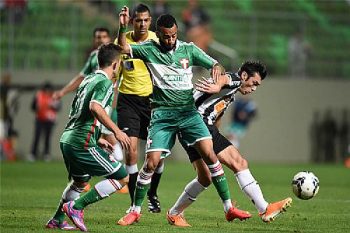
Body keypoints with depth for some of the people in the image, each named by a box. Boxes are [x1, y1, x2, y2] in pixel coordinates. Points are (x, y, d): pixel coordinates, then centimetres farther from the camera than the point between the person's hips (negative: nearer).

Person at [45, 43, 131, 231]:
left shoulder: (88, 80, 19)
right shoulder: (104, 82, -8)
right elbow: (95, 107, -27)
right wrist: (116, 131, -26)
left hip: (67, 138, 10)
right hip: (82, 143, -10)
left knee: (80, 181, 31)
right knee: (121, 177, -5)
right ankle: (76, 206, -8)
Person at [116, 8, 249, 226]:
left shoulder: (189, 49, 5)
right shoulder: (149, 49, 1)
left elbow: (216, 66, 5)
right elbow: (123, 48, -9)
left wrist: (217, 68, -19)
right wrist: (123, 27, -25)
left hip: (188, 112, 1)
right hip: (162, 115, -1)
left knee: (210, 154, -12)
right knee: (151, 163, -9)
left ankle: (230, 207, -6)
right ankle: (136, 211, 6)